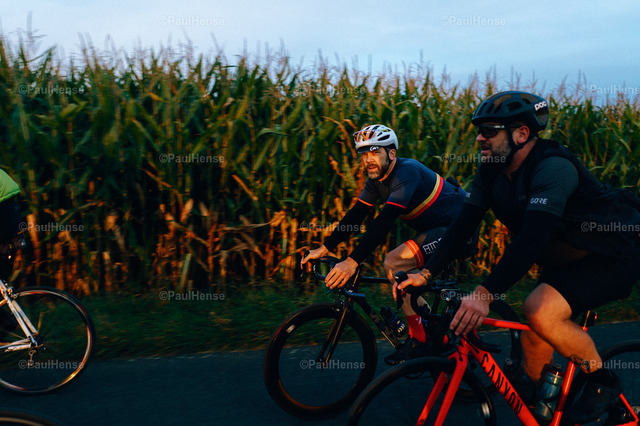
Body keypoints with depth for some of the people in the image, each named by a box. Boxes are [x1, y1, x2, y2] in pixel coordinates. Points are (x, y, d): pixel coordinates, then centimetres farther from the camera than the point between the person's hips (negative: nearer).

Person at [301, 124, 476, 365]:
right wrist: (324, 249, -5)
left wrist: (352, 261, -41)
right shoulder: (377, 178, 2)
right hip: (436, 228, 10)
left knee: (394, 262, -23)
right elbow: (355, 215, 2)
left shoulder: (407, 171, -25)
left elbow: (386, 220, -35)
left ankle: (419, 340, -12)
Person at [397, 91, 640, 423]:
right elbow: (464, 222, -5)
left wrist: (485, 293, -48)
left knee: (541, 311, -29)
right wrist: (425, 274, -11)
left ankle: (602, 380, -4)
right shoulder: (493, 171, -6)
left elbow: (532, 237, -42)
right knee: (534, 346, 5)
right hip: (565, 260, 8)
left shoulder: (553, 168, -30)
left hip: (613, 256, -8)